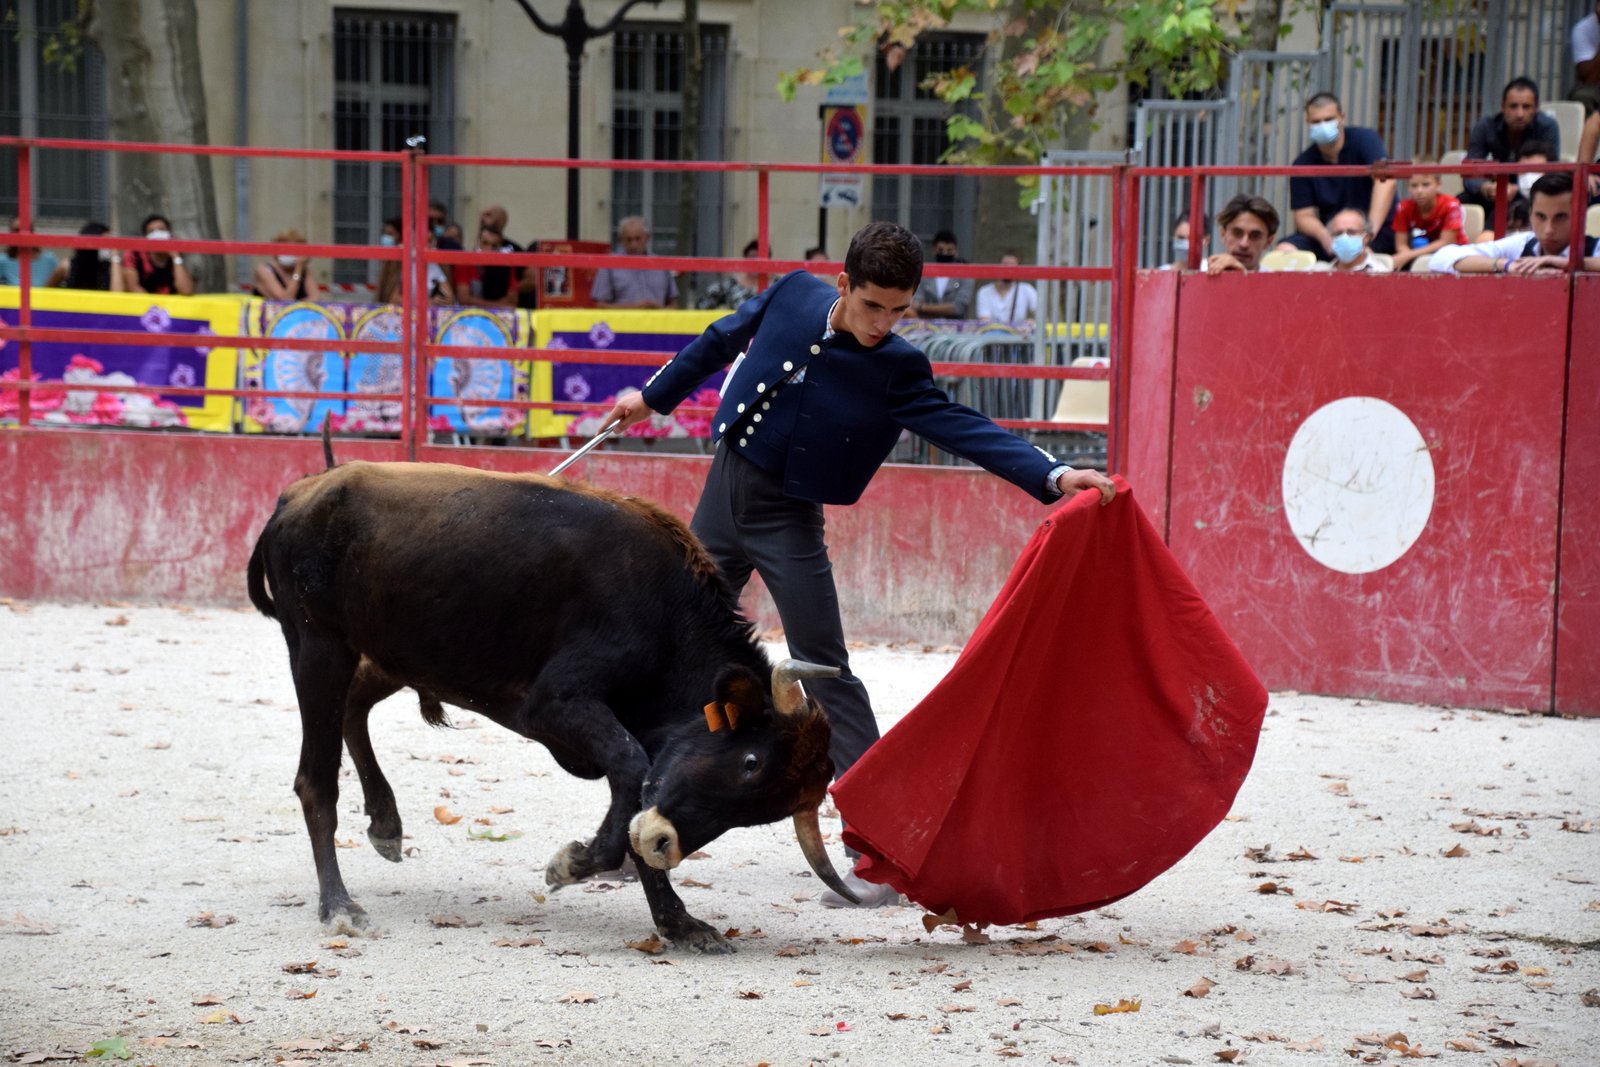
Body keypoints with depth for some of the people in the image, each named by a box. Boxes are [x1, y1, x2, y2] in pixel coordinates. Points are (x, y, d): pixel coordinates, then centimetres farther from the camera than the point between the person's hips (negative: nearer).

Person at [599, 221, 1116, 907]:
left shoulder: (896, 370, -15)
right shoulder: (794, 297, -5)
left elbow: (962, 428, -23)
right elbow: (724, 341, 13)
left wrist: (1052, 476, -37)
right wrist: (654, 396, 24)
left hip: (787, 522, -4)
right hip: (722, 499, 4)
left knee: (825, 675, -7)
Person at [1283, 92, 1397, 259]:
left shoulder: (1364, 139, -8)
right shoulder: (1303, 163, 1)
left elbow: (1385, 181, -24)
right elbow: (1304, 217, -1)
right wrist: (1324, 236, -26)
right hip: (1328, 232, 4)